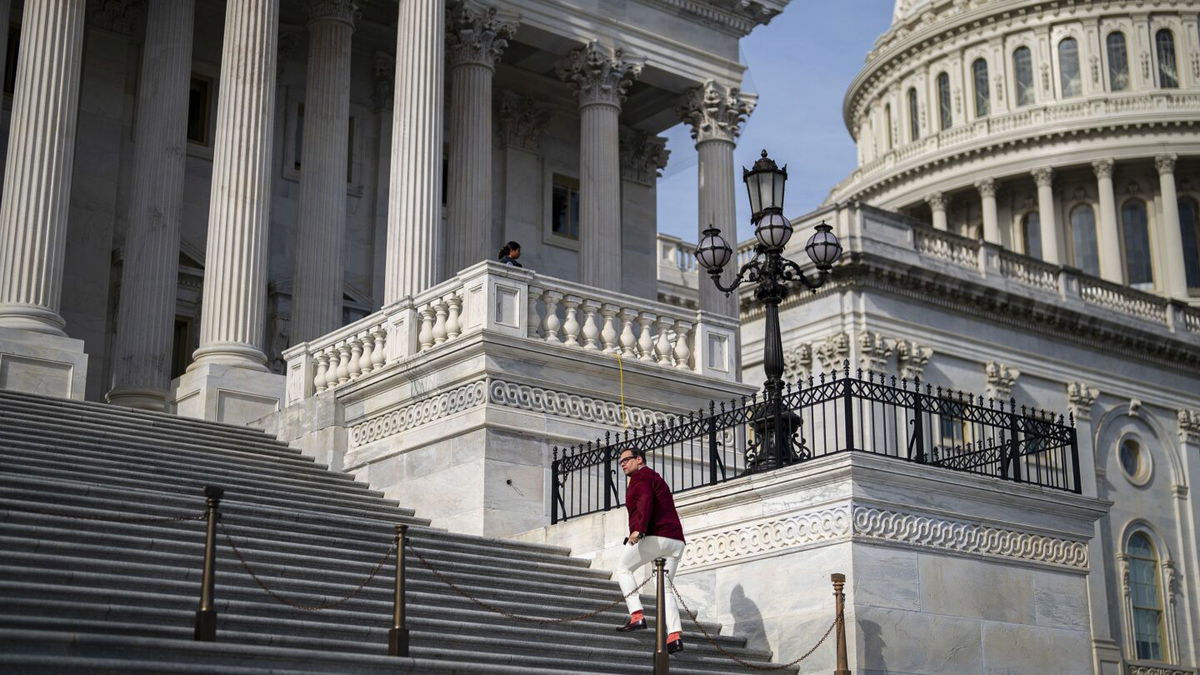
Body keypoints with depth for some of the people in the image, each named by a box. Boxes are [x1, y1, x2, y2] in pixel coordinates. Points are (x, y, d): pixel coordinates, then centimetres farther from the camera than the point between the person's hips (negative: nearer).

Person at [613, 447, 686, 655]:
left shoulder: (640, 476, 1)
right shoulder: (654, 478, 31)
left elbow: (645, 501, -19)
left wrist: (638, 529, -29)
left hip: (655, 536, -9)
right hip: (676, 540, 9)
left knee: (623, 568, 8)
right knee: (665, 587, 10)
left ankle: (637, 615, -6)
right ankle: (675, 635, -4)